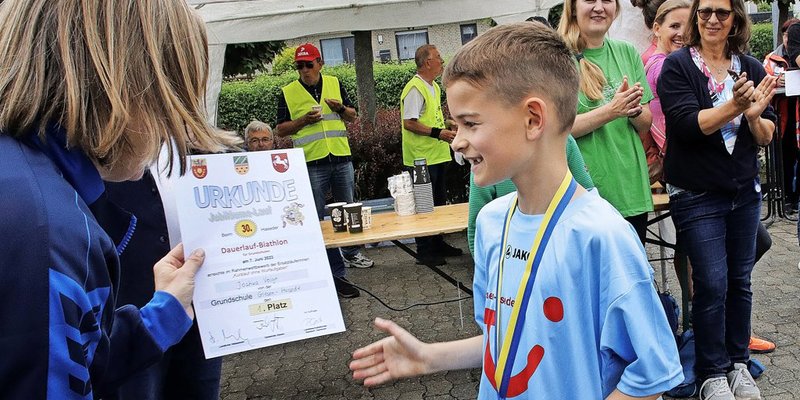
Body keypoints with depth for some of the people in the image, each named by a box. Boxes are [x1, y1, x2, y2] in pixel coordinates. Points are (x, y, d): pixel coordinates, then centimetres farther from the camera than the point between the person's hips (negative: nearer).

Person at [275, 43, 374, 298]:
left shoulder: (335, 84, 9)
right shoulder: (288, 93, 0)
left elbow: (352, 116, 15)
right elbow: (280, 130, 1)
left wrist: (341, 108, -7)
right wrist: (304, 120, -14)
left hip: (342, 158, 3)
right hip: (311, 164, -3)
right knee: (318, 219, -1)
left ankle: (351, 253, 38)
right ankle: (336, 273, 5)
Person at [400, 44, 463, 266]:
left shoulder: (434, 87, 16)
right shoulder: (414, 89, -16)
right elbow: (409, 123, -22)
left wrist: (447, 127, 12)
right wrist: (438, 133, -24)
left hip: (438, 155, 10)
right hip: (422, 158, -10)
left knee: (439, 203, 16)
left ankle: (438, 243, 28)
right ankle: (424, 250, 6)